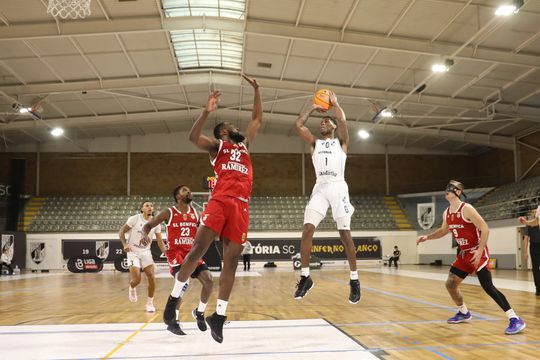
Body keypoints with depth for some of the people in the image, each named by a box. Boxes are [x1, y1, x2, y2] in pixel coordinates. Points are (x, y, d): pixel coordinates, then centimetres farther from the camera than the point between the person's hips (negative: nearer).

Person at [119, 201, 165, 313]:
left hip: (146, 252, 3)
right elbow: (121, 231, -5)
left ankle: (150, 303, 9)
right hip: (133, 252, -3)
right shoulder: (135, 219, -11)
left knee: (152, 278, -9)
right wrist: (125, 244, -21)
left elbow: (160, 241, 3)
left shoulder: (156, 222, -1)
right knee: (137, 279, -13)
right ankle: (132, 288, 25)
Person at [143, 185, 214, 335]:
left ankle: (199, 312, 17)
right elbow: (148, 225, 0)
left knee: (208, 280, -9)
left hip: (192, 252, 5)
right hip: (175, 252, -5)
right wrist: (145, 235, -21)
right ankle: (172, 320, -11)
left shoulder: (196, 214, 9)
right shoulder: (169, 212, -2)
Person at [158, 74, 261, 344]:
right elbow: (193, 137, -5)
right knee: (198, 249, -13)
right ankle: (174, 297, 4)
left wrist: (256, 91, 33)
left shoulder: (244, 144, 31)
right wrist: (207, 111, -15)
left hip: (241, 206, 4)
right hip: (220, 201, -4)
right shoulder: (216, 145, 15)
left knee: (231, 260, -1)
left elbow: (257, 119, 37)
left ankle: (218, 316, 3)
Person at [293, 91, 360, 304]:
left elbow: (343, 121, -6)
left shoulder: (341, 141, 12)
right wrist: (313, 108, 17)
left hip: (338, 187, -3)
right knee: (307, 229, -11)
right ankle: (305, 277, -2)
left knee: (345, 233, -4)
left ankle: (354, 280, 5)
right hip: (320, 188, 3)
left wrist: (335, 103, 8)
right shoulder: (315, 143, 21)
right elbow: (298, 125, 9)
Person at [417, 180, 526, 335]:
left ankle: (515, 319, -14)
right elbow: (443, 231, 24)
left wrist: (479, 250, -25)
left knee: (487, 286, -18)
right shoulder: (447, 213, 7)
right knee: (450, 284, 10)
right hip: (464, 253, 8)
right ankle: (464, 313, 30)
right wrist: (427, 237, 10)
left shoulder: (466, 209, -18)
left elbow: (485, 229, -20)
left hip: (478, 252, -8)